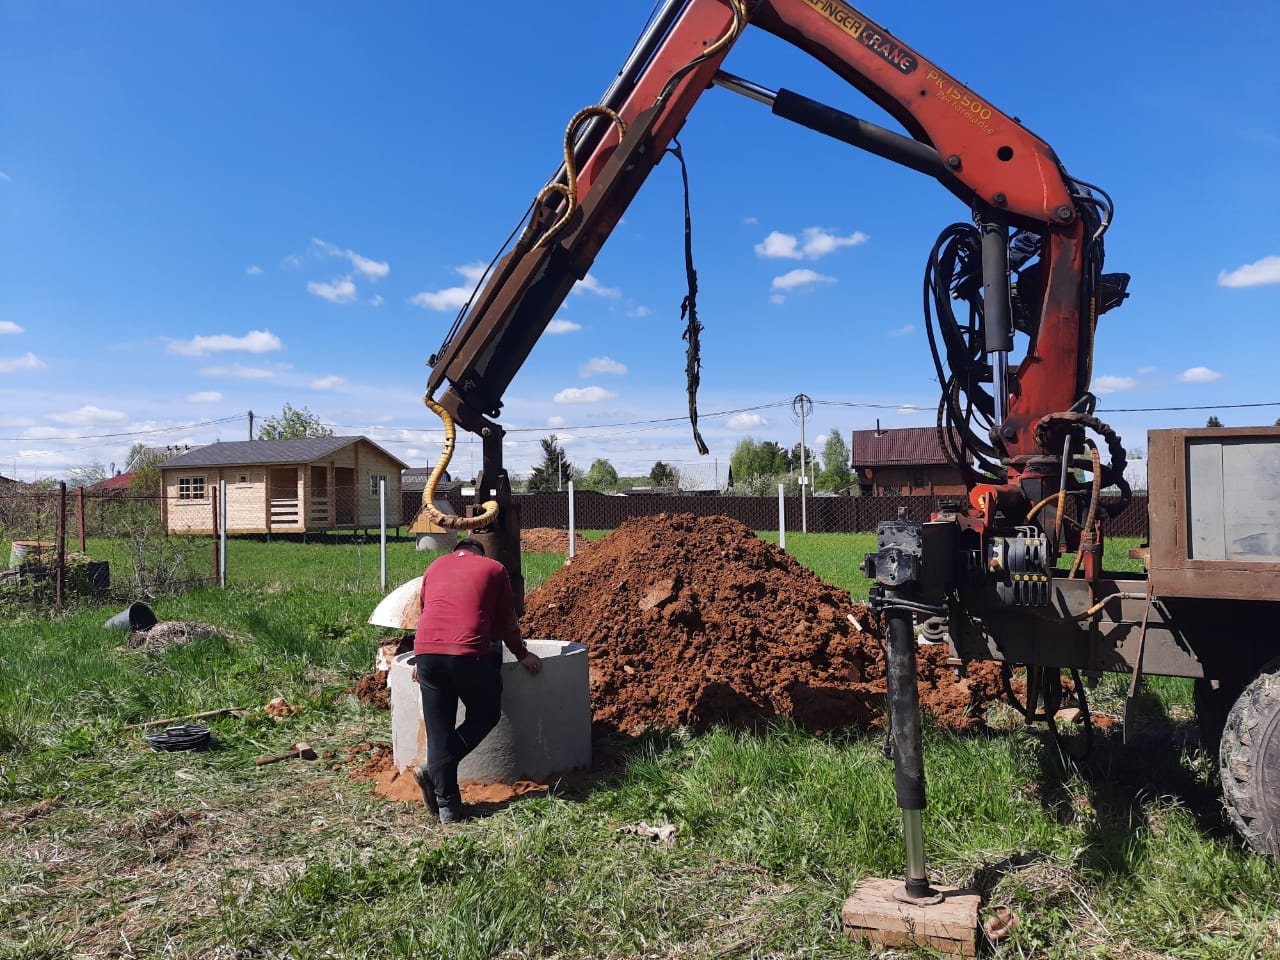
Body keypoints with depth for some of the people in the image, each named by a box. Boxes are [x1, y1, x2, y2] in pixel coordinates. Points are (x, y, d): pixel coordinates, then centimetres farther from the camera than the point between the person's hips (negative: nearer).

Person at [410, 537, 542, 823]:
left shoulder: (435, 567, 25)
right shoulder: (494, 569, 15)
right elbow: (507, 622, 18)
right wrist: (522, 655, 32)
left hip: (426, 650, 4)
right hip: (469, 653, -4)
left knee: (439, 729, 11)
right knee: (485, 715, 15)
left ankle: (447, 805, 11)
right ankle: (433, 771, 4)